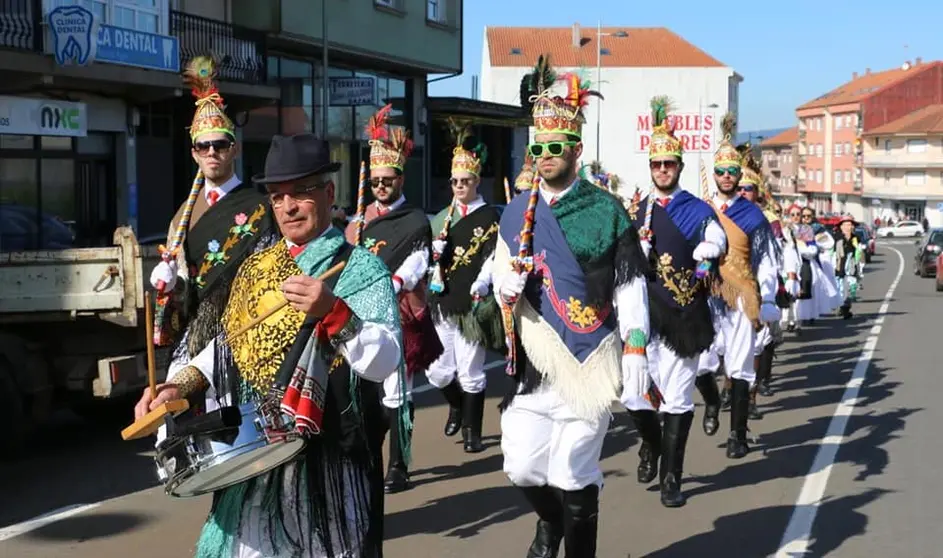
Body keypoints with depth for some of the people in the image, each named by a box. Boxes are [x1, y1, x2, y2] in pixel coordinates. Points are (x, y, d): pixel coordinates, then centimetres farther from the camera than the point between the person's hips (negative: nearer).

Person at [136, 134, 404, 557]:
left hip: (327, 459, -5)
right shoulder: (256, 266, 12)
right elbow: (231, 342, 18)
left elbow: (385, 361, -18)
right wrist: (181, 385, 4)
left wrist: (333, 311, -32)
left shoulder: (360, 267, -7)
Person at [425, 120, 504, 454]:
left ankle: (472, 432, 14)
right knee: (437, 372, 9)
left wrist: (479, 287, -24)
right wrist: (436, 248, -6)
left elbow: (493, 259, -9)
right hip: (441, 303, 5)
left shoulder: (490, 217, -1)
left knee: (470, 373, 0)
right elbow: (433, 258, 16)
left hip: (471, 305, -5)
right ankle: (457, 406, 39)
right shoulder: (443, 217, 14)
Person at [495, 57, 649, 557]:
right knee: (522, 468, 4)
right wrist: (508, 286, -10)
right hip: (534, 362, 3)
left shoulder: (606, 211, -3)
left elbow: (630, 286, -3)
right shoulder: (516, 212, 7)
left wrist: (635, 347, -9)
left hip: (590, 362, -3)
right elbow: (501, 281, 13)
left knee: (573, 477, 1)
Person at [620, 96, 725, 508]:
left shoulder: (697, 209, 3)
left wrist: (707, 251, -34)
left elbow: (717, 241, -15)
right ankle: (651, 444, 28)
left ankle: (671, 477, 12)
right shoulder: (635, 211, 12)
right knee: (633, 395, -4)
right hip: (643, 313, 2)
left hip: (683, 314, -2)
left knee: (677, 398, 1)